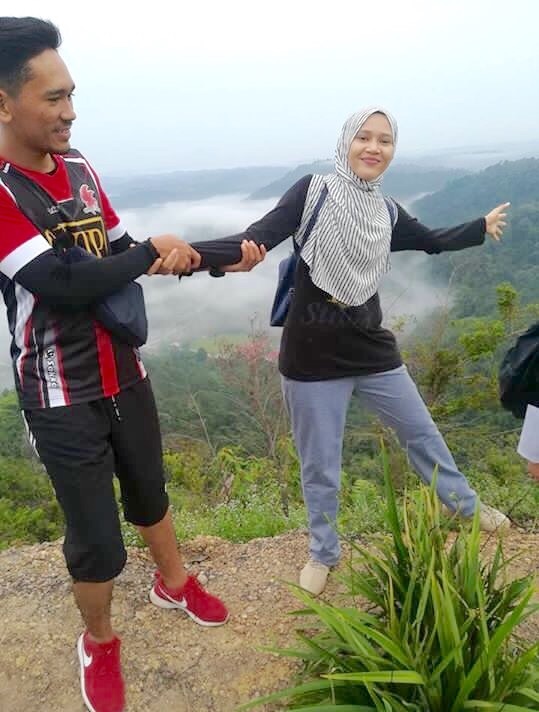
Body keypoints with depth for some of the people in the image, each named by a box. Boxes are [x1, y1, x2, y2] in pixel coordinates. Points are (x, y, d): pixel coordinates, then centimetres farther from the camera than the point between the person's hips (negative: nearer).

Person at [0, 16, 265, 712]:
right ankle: (98, 643, 36)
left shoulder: (78, 168, 2)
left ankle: (174, 584, 50)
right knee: (98, 542, 5)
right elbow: (65, 285, -29)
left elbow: (124, 259, 6)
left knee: (149, 492, 23)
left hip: (126, 377, 6)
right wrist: (155, 250, -16)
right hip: (63, 402, -6)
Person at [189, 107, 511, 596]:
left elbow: (435, 242, 23)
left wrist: (484, 227, 37)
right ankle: (324, 554, 36)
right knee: (320, 466, 10)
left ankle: (467, 507, 49)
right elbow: (255, 241, -21)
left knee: (422, 433, 21)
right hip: (313, 358, -4)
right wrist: (187, 253, -36)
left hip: (372, 350, 5)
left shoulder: (387, 214, 5)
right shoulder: (313, 193, -10)